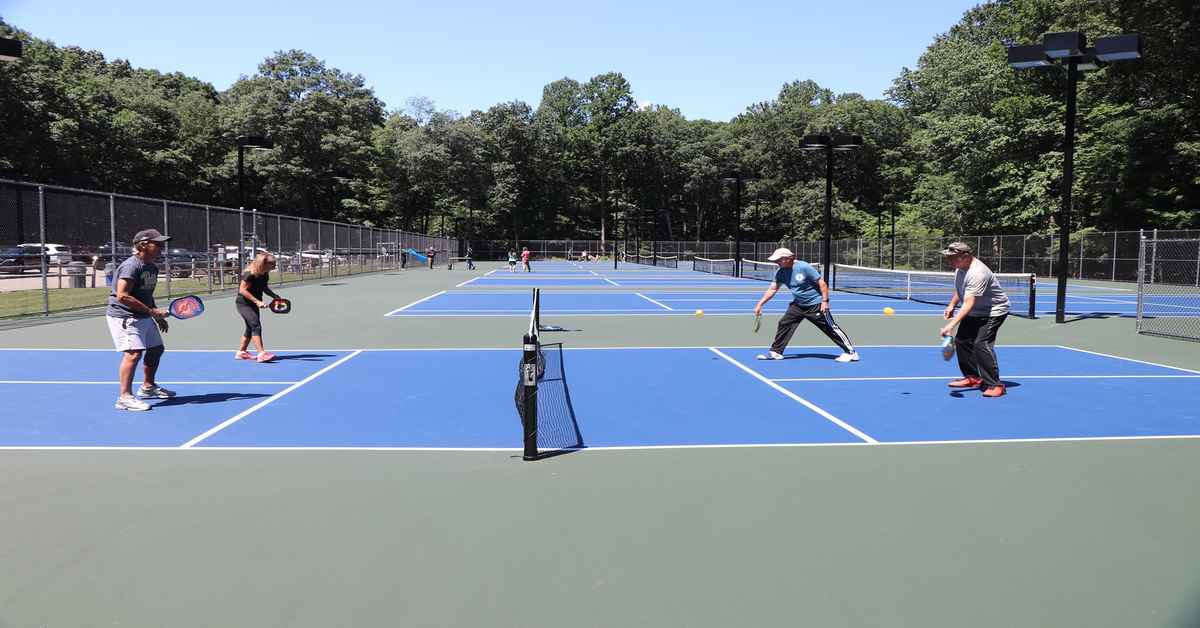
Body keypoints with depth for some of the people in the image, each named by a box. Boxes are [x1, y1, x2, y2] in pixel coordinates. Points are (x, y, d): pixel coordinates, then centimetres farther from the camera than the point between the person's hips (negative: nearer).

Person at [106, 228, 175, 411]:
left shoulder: (152, 268, 11)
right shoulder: (131, 266, -19)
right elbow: (122, 296, -27)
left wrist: (158, 316, 13)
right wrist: (151, 311, -26)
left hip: (143, 317, 10)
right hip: (124, 316, -10)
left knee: (157, 348, 18)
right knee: (133, 353, -19)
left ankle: (148, 387, 36)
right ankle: (125, 397, -14)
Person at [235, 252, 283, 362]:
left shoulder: (265, 274, -1)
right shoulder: (250, 274, -24)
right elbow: (242, 290, -24)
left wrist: (274, 296, -3)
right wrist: (257, 301, -29)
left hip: (253, 304, 9)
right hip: (243, 303, -9)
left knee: (251, 328, 16)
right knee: (256, 325, -20)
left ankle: (241, 352, 30)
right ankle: (261, 353, -27)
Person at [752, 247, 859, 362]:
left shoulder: (804, 267, -21)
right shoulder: (780, 273, -3)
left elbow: (821, 283, -17)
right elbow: (772, 289, 4)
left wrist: (825, 301, -20)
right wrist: (760, 304, -1)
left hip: (815, 305, -6)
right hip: (797, 305, 6)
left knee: (831, 328, -5)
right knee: (784, 324, -3)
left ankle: (851, 353, 2)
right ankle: (775, 352, 7)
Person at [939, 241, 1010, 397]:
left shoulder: (977, 274, -34)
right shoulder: (960, 267, -3)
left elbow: (968, 304, -40)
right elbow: (960, 290, 19)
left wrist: (951, 324, -48)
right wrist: (951, 305, 5)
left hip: (993, 311, -10)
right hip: (975, 312, 10)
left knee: (981, 344, -22)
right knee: (961, 341, 7)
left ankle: (994, 385, -12)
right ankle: (973, 378, 22)